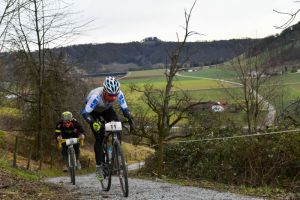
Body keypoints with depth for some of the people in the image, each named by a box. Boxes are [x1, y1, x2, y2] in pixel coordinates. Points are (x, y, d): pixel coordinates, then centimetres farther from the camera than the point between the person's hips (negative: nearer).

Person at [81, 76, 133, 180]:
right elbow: (85, 113, -38)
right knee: (99, 137, -13)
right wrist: (94, 123, -53)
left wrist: (130, 119, -34)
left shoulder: (119, 94, -32)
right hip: (94, 111, -3)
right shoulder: (96, 96, -42)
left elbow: (125, 108, -18)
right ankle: (99, 166, -5)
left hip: (107, 109, 4)